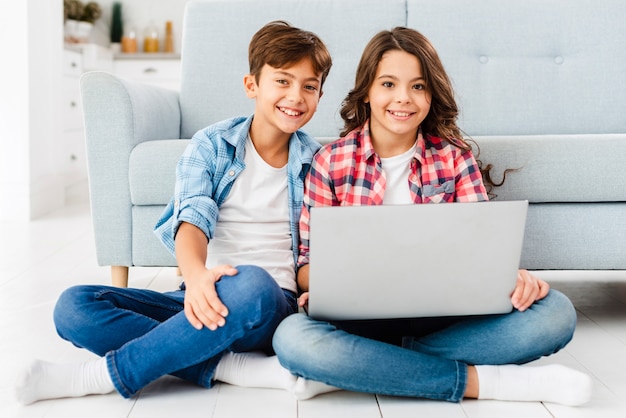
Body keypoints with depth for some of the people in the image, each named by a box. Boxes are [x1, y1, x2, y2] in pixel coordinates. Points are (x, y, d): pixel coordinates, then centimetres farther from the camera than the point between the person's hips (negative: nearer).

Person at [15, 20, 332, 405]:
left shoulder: (318, 162, 9)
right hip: (204, 299, 2)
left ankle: (104, 375, -24)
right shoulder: (210, 146, 6)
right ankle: (231, 367, -28)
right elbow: (194, 219, -10)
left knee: (251, 284, -40)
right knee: (74, 306, -18)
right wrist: (196, 274, -33)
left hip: (274, 303, -1)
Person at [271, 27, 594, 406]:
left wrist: (512, 275, -22)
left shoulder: (455, 155, 6)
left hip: (444, 313, 2)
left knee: (555, 311, -23)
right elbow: (311, 257, 2)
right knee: (293, 336, -34)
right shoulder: (331, 161, 2)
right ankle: (478, 380, -23)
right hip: (363, 315, -1)